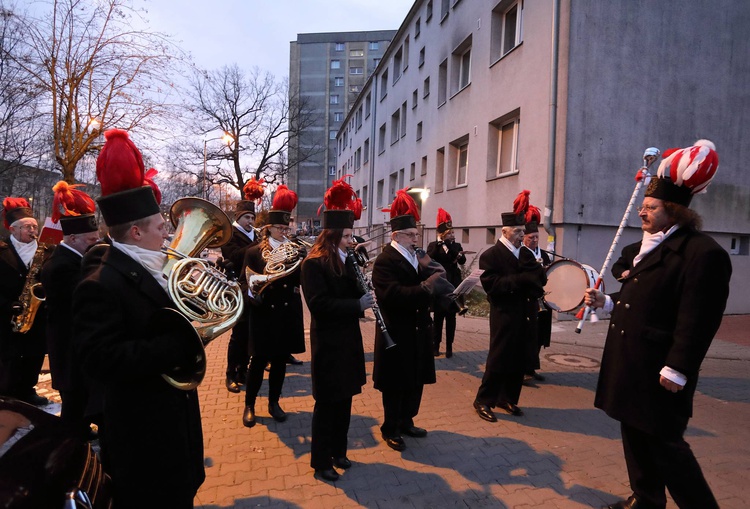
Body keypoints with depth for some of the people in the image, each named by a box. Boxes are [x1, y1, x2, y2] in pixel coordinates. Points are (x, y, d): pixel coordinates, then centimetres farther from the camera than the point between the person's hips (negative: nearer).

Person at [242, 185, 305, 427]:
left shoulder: (296, 250, 5)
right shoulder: (254, 252, -1)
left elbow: (300, 279, -6)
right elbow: (250, 283, -6)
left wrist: (296, 260, -21)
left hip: (288, 314, 3)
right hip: (265, 315, -2)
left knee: (280, 361, 12)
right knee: (259, 361, 5)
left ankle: (274, 403, 28)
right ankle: (249, 405, 23)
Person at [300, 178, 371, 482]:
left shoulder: (346, 260, 9)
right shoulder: (313, 263, -15)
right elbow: (319, 304, -23)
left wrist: (364, 296, -9)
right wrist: (357, 304, -24)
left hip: (348, 337, 8)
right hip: (328, 341, -8)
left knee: (345, 399, 17)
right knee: (327, 402, 4)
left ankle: (338, 451, 34)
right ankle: (321, 462, 21)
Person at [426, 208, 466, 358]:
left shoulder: (457, 246, 8)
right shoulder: (433, 245, 1)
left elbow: (462, 260, -7)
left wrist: (450, 245, -15)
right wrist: (439, 243, -21)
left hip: (453, 285, 2)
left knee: (451, 317, 5)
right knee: (438, 317, 3)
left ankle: (449, 347, 12)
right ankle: (435, 346, 13)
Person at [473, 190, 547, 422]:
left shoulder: (526, 253, 13)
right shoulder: (491, 255, -8)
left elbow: (541, 278, 8)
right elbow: (492, 284, -19)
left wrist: (532, 281, -15)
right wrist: (521, 279, -21)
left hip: (525, 316, 7)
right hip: (504, 317, -6)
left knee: (519, 360, 12)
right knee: (498, 359, -1)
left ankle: (508, 399, 26)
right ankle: (484, 401, 12)